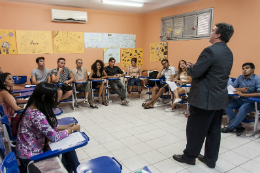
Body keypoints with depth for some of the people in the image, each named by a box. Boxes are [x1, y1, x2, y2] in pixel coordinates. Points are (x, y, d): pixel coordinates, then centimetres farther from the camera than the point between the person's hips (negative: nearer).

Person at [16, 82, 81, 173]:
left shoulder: (33, 108, -2)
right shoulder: (36, 115, -30)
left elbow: (48, 127, 10)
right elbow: (54, 137, -25)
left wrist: (65, 127, 0)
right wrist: (72, 129, -11)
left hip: (32, 149, 8)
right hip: (30, 157, -8)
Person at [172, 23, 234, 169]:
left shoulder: (211, 51, -19)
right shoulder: (228, 52, 10)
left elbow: (195, 72, -21)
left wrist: (189, 67, 1)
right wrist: (195, 66, 9)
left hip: (205, 99, -9)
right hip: (220, 98, 9)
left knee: (196, 129, 7)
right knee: (214, 130, 17)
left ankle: (189, 156, 25)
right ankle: (211, 159, 31)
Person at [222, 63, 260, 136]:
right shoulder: (240, 78, 1)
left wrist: (243, 94, -29)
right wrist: (240, 89, -18)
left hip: (252, 102, -5)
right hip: (241, 100, 6)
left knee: (243, 109, -35)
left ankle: (230, 127, -14)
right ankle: (239, 127, -11)